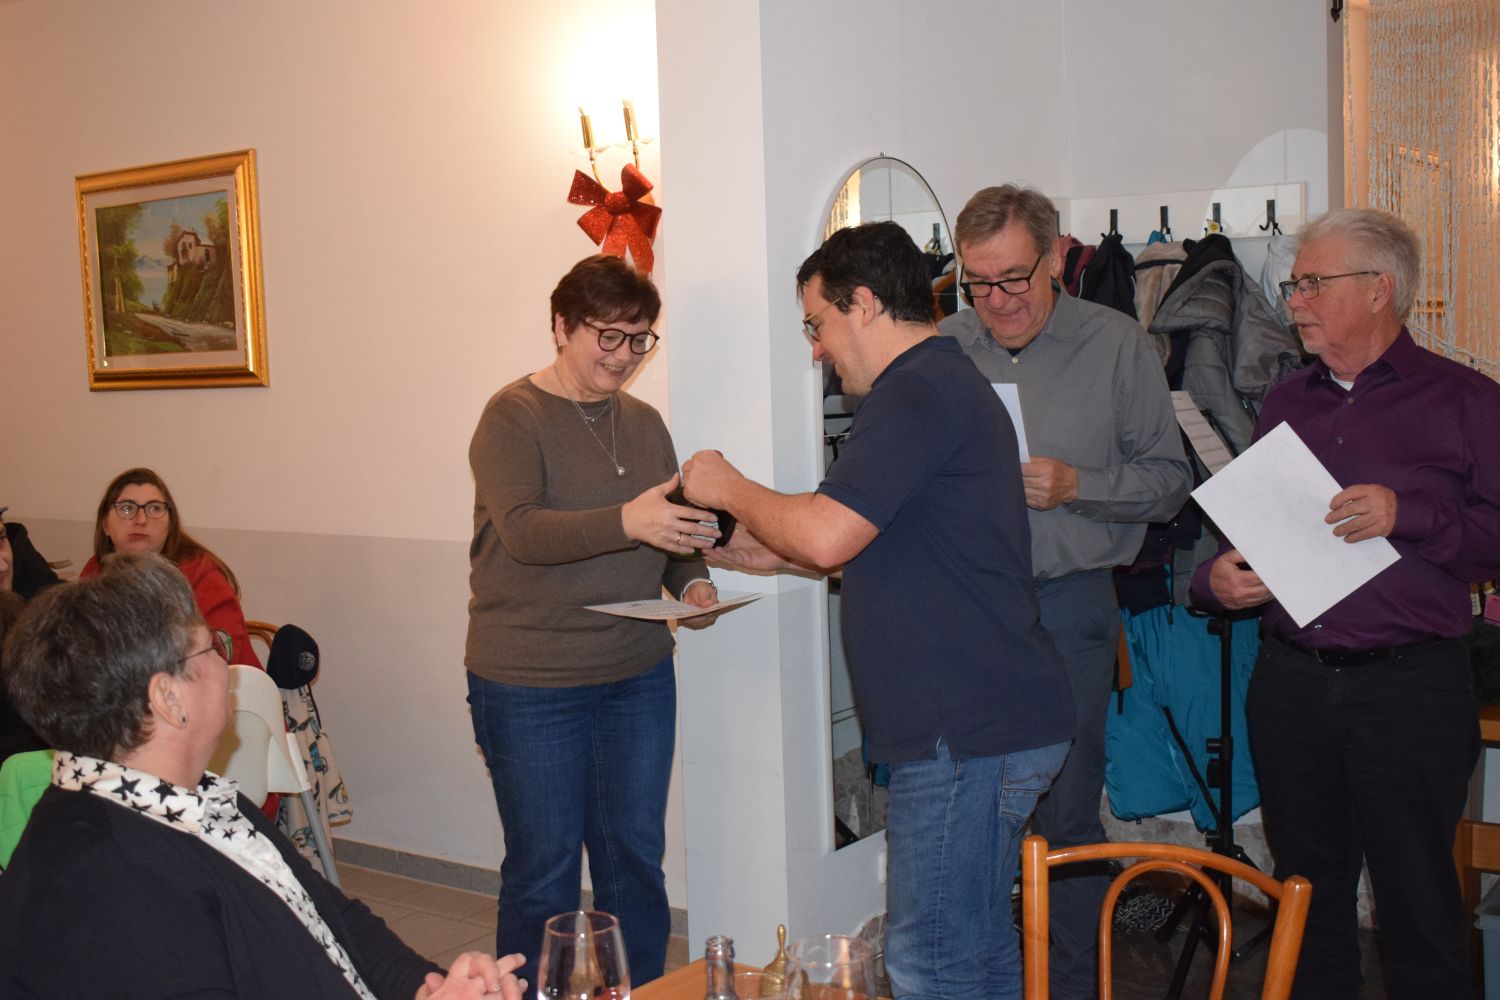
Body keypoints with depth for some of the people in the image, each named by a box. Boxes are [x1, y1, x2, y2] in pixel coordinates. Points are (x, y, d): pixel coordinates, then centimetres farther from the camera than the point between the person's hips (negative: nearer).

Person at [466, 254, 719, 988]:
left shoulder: (644, 422, 11)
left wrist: (691, 582, -3)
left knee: (636, 858, 13)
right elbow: (522, 532, -22)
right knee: (543, 872, 4)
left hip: (638, 675, 6)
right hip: (531, 685, -5)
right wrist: (625, 521, -36)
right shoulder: (513, 416, -8)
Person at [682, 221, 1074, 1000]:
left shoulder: (918, 391, -14)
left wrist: (729, 488, -4)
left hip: (968, 732, -11)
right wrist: (756, 552, 22)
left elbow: (826, 534, -21)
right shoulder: (947, 382, 20)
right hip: (984, 723, 11)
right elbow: (876, 548, 27)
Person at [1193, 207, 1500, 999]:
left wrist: (1408, 513, -19)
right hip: (1291, 684, 5)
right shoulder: (1286, 404, 15)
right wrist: (1216, 577, 0)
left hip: (1409, 688, -4)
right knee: (1307, 892, 14)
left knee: (1418, 903, 2)